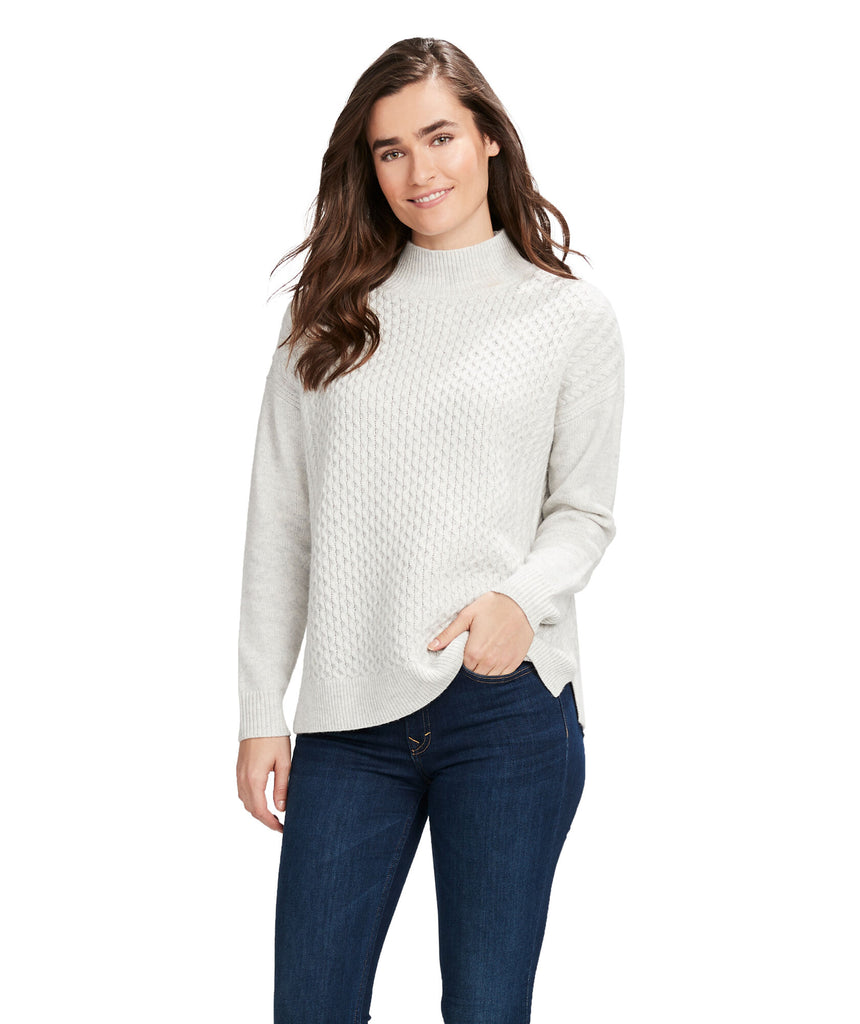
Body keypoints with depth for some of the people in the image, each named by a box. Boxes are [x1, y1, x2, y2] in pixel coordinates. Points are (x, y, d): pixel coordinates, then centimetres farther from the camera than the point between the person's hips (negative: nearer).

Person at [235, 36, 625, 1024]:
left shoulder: (572, 315, 5)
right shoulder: (331, 312, 10)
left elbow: (584, 513, 8)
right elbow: (279, 521, 10)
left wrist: (521, 596, -15)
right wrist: (261, 712, 6)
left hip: (507, 705, -2)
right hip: (347, 716, 2)